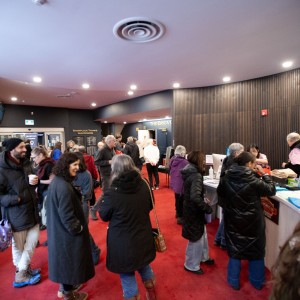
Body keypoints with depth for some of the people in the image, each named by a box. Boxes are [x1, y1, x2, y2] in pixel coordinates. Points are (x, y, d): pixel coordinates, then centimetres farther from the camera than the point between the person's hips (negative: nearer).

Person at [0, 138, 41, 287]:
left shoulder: (26, 163, 3)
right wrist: (15, 198, -30)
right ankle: (20, 276, 31)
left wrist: (34, 181, -6)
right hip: (16, 213, -7)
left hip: (31, 209, 7)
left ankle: (24, 269, 35)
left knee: (33, 239, 15)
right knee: (18, 245, 11)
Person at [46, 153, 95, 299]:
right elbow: (66, 215, -27)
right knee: (69, 260, 11)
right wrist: (78, 228, -14)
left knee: (66, 260, 26)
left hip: (59, 229, 10)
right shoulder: (64, 186, -31)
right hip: (67, 231, -10)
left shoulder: (57, 181, 1)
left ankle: (68, 284, 47)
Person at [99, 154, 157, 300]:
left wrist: (104, 199, 7)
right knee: (144, 266, 29)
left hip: (123, 243, -5)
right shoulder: (144, 185, -12)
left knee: (127, 275, 17)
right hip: (143, 237, 5)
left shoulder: (112, 193, -25)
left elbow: (104, 216, -7)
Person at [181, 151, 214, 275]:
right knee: (196, 238, 9)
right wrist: (207, 208, -24)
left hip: (191, 208, 9)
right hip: (194, 211, -9)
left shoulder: (190, 172, 2)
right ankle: (191, 265, 28)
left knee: (201, 234, 26)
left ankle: (203, 257, 47)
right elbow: (195, 197, -35)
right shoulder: (196, 176, -27)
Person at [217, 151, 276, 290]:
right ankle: (257, 282, 35)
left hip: (233, 220, 3)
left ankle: (234, 281, 28)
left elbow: (220, 193, 7)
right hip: (252, 220, -2)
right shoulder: (253, 179, -20)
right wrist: (264, 174, -1)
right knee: (256, 250, 18)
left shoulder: (226, 177, -7)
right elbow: (271, 190, -8)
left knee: (234, 248, 17)